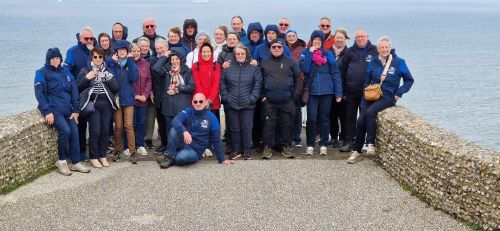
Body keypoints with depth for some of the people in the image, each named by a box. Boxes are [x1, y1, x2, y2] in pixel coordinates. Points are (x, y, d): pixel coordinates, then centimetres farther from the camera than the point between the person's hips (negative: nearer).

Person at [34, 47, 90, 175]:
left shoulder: (65, 71, 15)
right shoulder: (42, 73, 0)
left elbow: (74, 90, 12)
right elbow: (39, 94, -7)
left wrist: (76, 110, 4)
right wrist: (47, 112, -17)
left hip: (68, 110, 5)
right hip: (53, 109, -5)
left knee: (74, 132, -7)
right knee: (65, 130, -23)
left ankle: (76, 162, 3)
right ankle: (62, 161, -7)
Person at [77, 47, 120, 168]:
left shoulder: (108, 71, 12)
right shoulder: (85, 70, 5)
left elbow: (116, 88, 3)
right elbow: (78, 87, 0)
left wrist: (107, 77, -10)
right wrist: (87, 78, -14)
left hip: (106, 104, 3)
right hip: (92, 104, -3)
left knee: (105, 131, 2)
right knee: (95, 131, -10)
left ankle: (102, 156, 14)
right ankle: (93, 157, 2)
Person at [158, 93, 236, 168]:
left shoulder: (211, 118, -3)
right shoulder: (187, 112, -1)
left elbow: (216, 140, 3)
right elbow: (175, 120, -21)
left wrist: (221, 160, 5)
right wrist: (184, 131, -41)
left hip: (195, 151, -2)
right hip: (182, 143, 2)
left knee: (181, 158, -35)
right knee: (174, 130, -28)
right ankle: (170, 157, -16)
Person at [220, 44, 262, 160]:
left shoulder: (254, 69, 4)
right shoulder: (228, 69, 7)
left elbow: (257, 85, 1)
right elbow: (222, 84, 8)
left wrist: (252, 98, -7)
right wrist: (225, 97, -2)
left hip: (248, 105, -1)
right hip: (231, 105, 1)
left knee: (247, 128, 0)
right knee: (234, 128, 7)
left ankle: (247, 150, 10)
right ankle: (236, 150, 17)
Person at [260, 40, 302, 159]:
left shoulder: (290, 62, 6)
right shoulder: (264, 63, 8)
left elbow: (298, 79, 5)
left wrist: (295, 95, -2)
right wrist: (262, 96, 1)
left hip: (287, 101, 0)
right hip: (269, 102, 0)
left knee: (287, 124, 4)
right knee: (269, 125, 1)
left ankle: (287, 147, 14)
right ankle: (267, 147, 9)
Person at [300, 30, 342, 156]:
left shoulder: (328, 54, 6)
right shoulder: (306, 52, 5)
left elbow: (335, 73, 3)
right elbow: (304, 69, -11)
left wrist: (338, 93, -2)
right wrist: (310, 53, -13)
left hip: (326, 91, 1)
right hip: (312, 91, -1)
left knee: (324, 118, 6)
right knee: (311, 118, -7)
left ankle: (323, 145, 14)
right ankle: (310, 145, 4)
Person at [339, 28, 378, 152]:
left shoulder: (375, 51, 2)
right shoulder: (350, 51, 9)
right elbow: (343, 70, 10)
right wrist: (343, 90, 5)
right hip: (351, 91, 2)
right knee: (350, 116, 5)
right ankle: (349, 142, 10)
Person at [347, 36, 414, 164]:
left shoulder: (398, 62, 0)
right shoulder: (374, 62, 9)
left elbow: (409, 80, 7)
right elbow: (367, 81, 16)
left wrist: (399, 93, -4)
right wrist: (365, 94, 4)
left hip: (388, 97, -3)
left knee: (370, 112, -31)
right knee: (361, 120, -15)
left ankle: (371, 144, -22)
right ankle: (357, 151, -6)